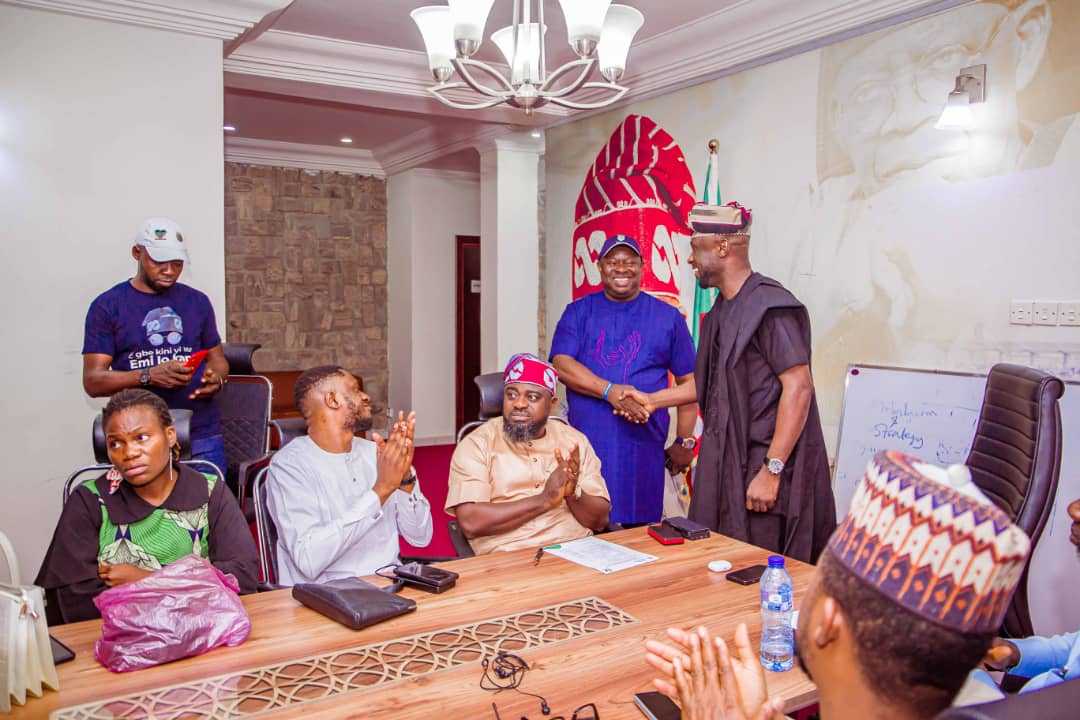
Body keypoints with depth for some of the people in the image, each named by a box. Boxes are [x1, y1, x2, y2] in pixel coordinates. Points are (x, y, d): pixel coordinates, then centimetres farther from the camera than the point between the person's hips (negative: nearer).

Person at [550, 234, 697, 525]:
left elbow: (688, 380, 9)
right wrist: (609, 391, -20)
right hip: (586, 443, 0)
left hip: (643, 446, 0)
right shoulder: (578, 312, 9)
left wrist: (684, 442, 4)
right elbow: (561, 364, -5)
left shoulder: (668, 317, 9)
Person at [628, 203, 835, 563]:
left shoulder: (771, 306, -15)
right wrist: (653, 399, 19)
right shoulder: (722, 310, 13)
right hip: (726, 459, 9)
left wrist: (771, 470, -23)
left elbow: (799, 387, -21)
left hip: (764, 462, -9)